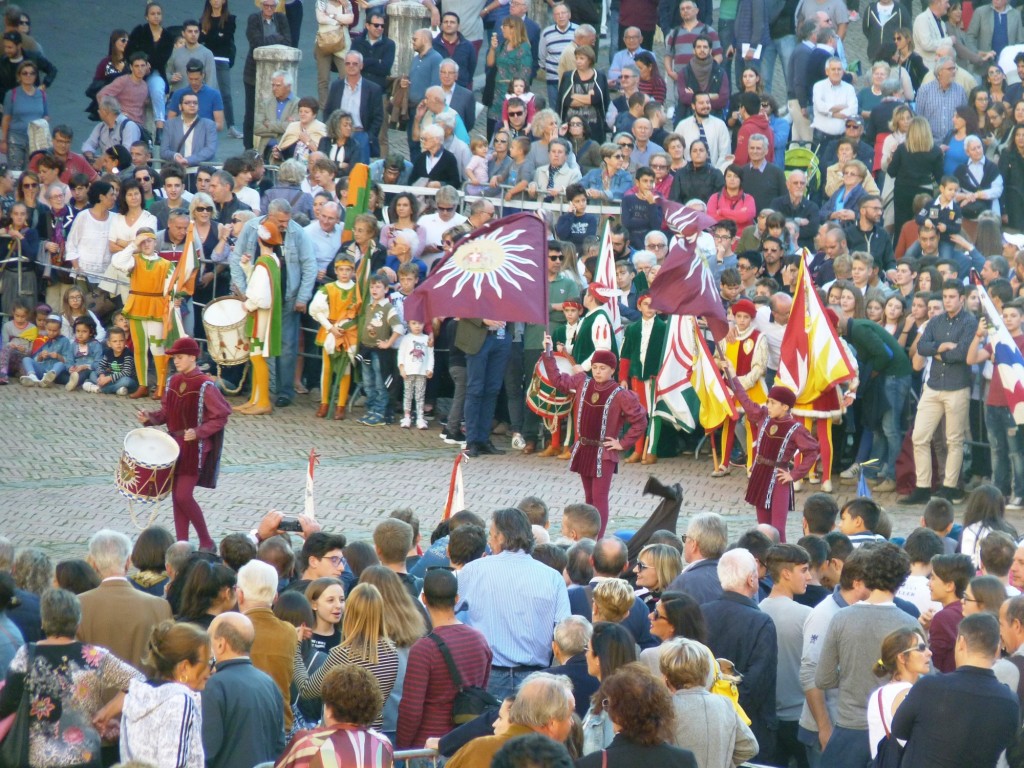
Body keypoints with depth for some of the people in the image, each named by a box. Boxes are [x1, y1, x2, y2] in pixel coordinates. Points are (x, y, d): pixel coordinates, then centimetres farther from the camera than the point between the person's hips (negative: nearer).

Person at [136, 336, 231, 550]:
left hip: (194, 447, -7)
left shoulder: (205, 386, -14)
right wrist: (150, 417, -4)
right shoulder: (174, 382, 6)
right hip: (175, 444, 7)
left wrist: (198, 432, -24)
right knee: (176, 495, 7)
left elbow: (221, 417, -12)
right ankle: (181, 543, 14)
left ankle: (206, 542, 4)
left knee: (184, 496, -10)